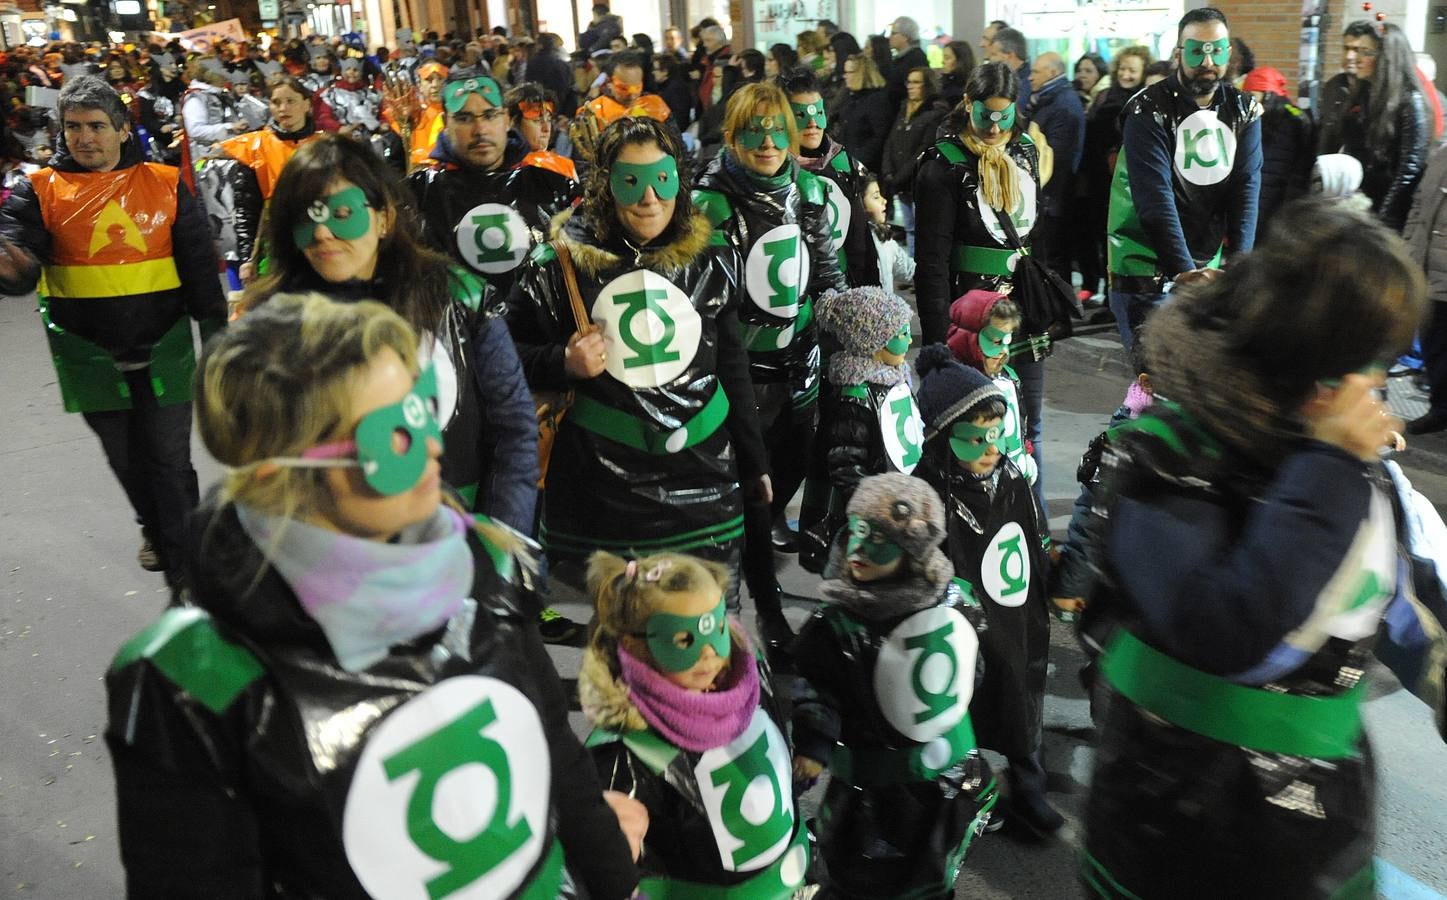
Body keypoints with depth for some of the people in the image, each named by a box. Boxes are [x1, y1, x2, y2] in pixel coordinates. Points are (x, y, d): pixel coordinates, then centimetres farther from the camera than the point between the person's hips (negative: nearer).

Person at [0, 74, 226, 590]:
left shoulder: (165, 185, 1)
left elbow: (200, 266, 2)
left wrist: (215, 332, 0)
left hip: (163, 348, -1)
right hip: (90, 353, 2)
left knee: (170, 459, 0)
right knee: (125, 458, 14)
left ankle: (186, 570, 9)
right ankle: (157, 529, 40)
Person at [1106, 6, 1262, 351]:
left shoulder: (1244, 111, 6)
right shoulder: (1149, 111, -10)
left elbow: (1246, 189, -4)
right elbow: (1156, 202, -20)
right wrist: (1186, 273, -28)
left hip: (1208, 265, 5)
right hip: (1147, 268, -5)